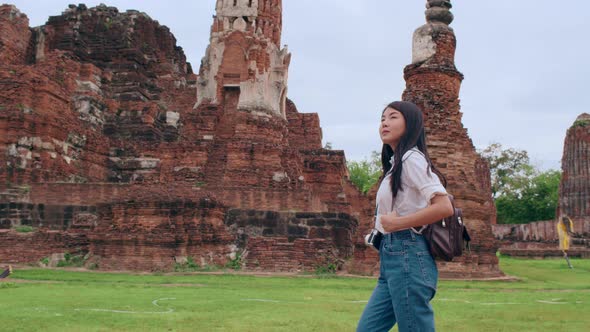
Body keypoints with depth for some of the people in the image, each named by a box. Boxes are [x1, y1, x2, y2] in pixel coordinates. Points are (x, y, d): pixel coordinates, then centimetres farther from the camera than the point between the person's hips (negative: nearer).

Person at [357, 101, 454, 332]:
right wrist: (384, 223, 7)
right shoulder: (396, 163, 20)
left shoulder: (412, 158, -8)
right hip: (392, 258, 10)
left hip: (408, 257, -10)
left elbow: (444, 207, -19)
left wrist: (397, 223, -15)